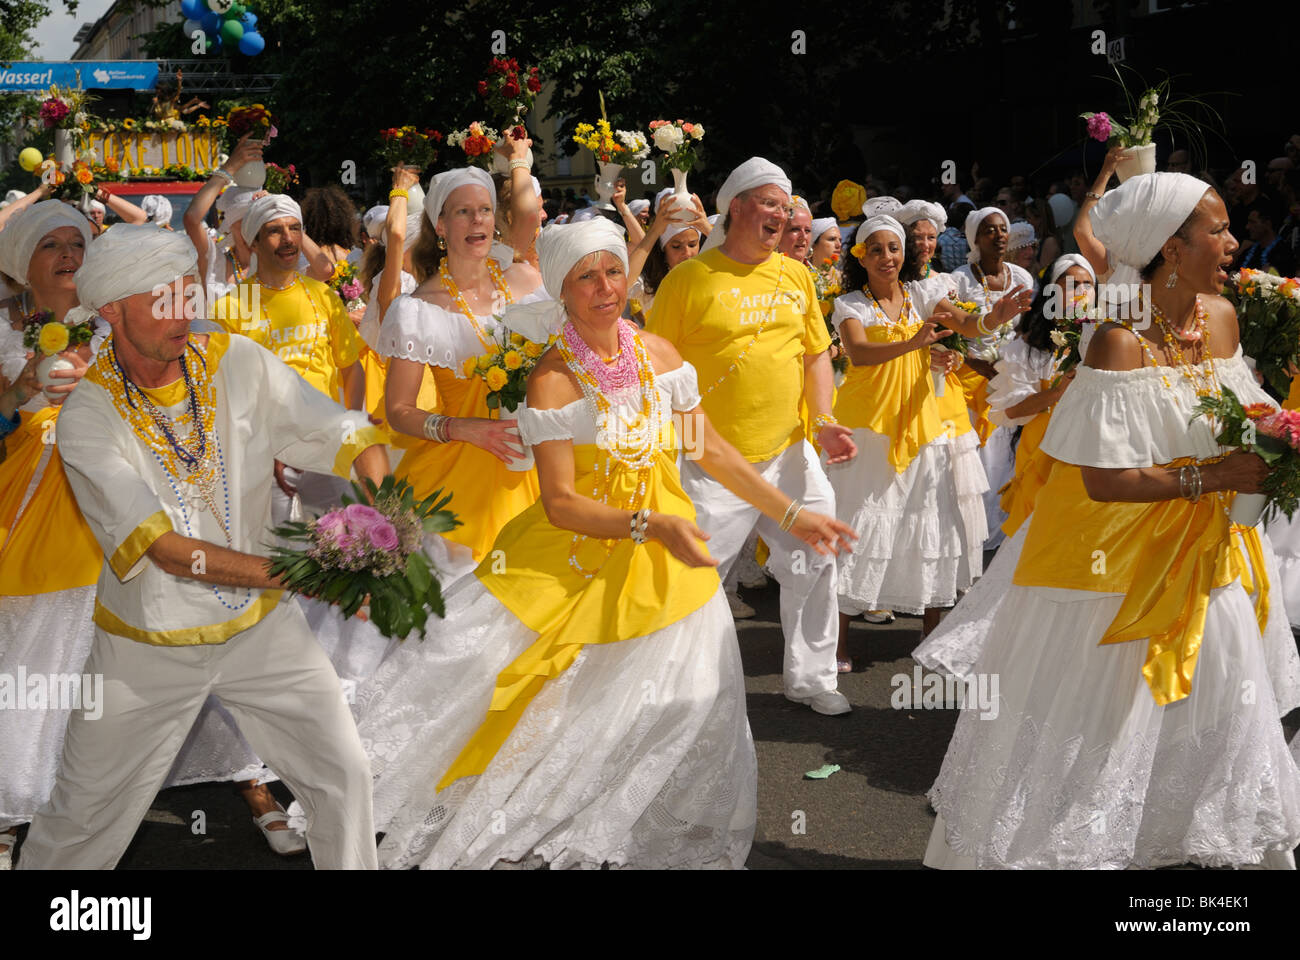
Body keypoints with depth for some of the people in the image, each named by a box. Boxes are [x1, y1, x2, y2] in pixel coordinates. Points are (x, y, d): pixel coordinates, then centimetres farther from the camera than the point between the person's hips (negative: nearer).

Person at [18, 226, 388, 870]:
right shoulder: (86, 418, -17)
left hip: (260, 626, 2)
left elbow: (354, 441, -9)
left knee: (345, 777, 3)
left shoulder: (240, 363, -9)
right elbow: (162, 549, -27)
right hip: (147, 647, -2)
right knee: (81, 824, 12)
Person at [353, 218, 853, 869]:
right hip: (579, 551, -4)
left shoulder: (657, 353, -2)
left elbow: (712, 450, 7)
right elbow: (560, 503, -19)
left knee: (684, 707, 10)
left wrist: (790, 514, 6)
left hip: (666, 557, 5)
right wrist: (649, 525, -31)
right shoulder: (553, 381, -16)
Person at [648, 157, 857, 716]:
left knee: (813, 568, 12)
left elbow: (817, 354, 14)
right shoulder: (690, 278, -5)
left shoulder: (796, 276, 10)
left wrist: (824, 421, 0)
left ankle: (810, 677, 29)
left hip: (790, 454, 5)